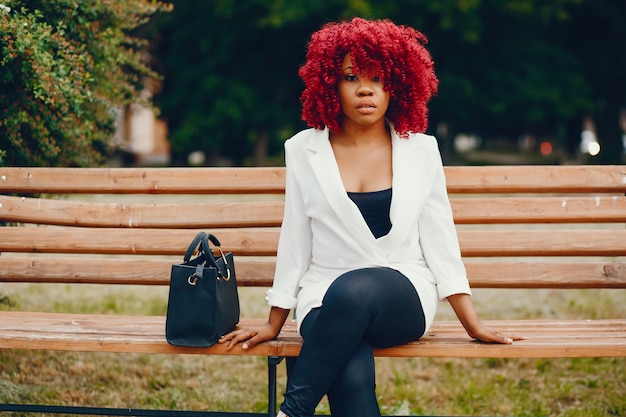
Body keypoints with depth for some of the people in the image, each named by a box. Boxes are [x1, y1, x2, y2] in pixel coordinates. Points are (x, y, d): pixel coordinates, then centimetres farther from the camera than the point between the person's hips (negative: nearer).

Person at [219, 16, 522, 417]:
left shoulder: (420, 151, 6)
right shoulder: (305, 151, 5)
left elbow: (439, 242, 8)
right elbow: (295, 243, 11)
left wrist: (474, 325, 4)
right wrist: (274, 325, 13)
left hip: (405, 299, 0)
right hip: (327, 299, 0)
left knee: (354, 289, -37)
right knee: (353, 381, -35)